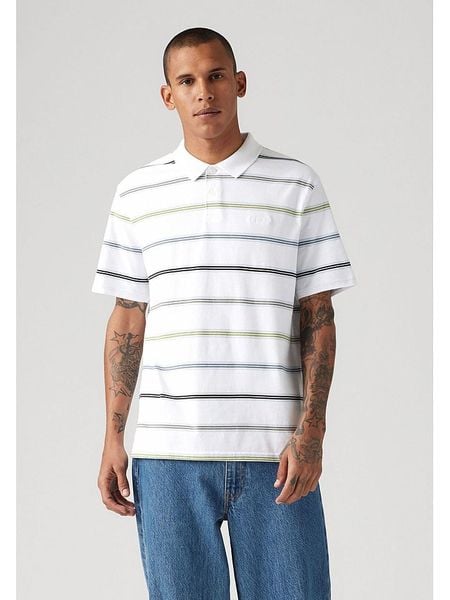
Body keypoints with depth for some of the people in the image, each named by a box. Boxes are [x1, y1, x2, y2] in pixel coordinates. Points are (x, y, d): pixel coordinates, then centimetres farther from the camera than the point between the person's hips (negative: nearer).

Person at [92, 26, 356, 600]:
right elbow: (127, 324, 11)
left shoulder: (297, 185, 5)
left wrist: (311, 429, -6)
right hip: (169, 453, 1)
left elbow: (319, 316, 4)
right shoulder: (136, 193, 9)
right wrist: (113, 438, 5)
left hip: (275, 452, -1)